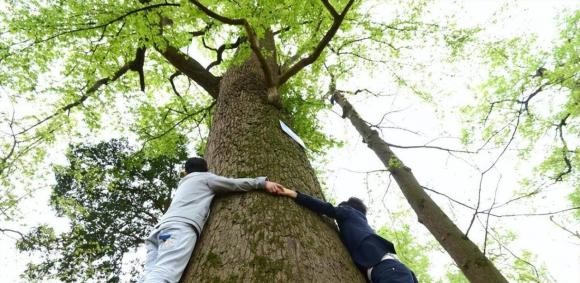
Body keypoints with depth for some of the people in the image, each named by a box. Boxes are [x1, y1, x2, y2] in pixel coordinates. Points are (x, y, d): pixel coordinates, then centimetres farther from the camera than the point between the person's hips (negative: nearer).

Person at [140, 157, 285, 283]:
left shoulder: (183, 184, 42)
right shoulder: (205, 177, 22)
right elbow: (235, 184, 16)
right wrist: (263, 182, 16)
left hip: (161, 230, 7)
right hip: (180, 228, -7)